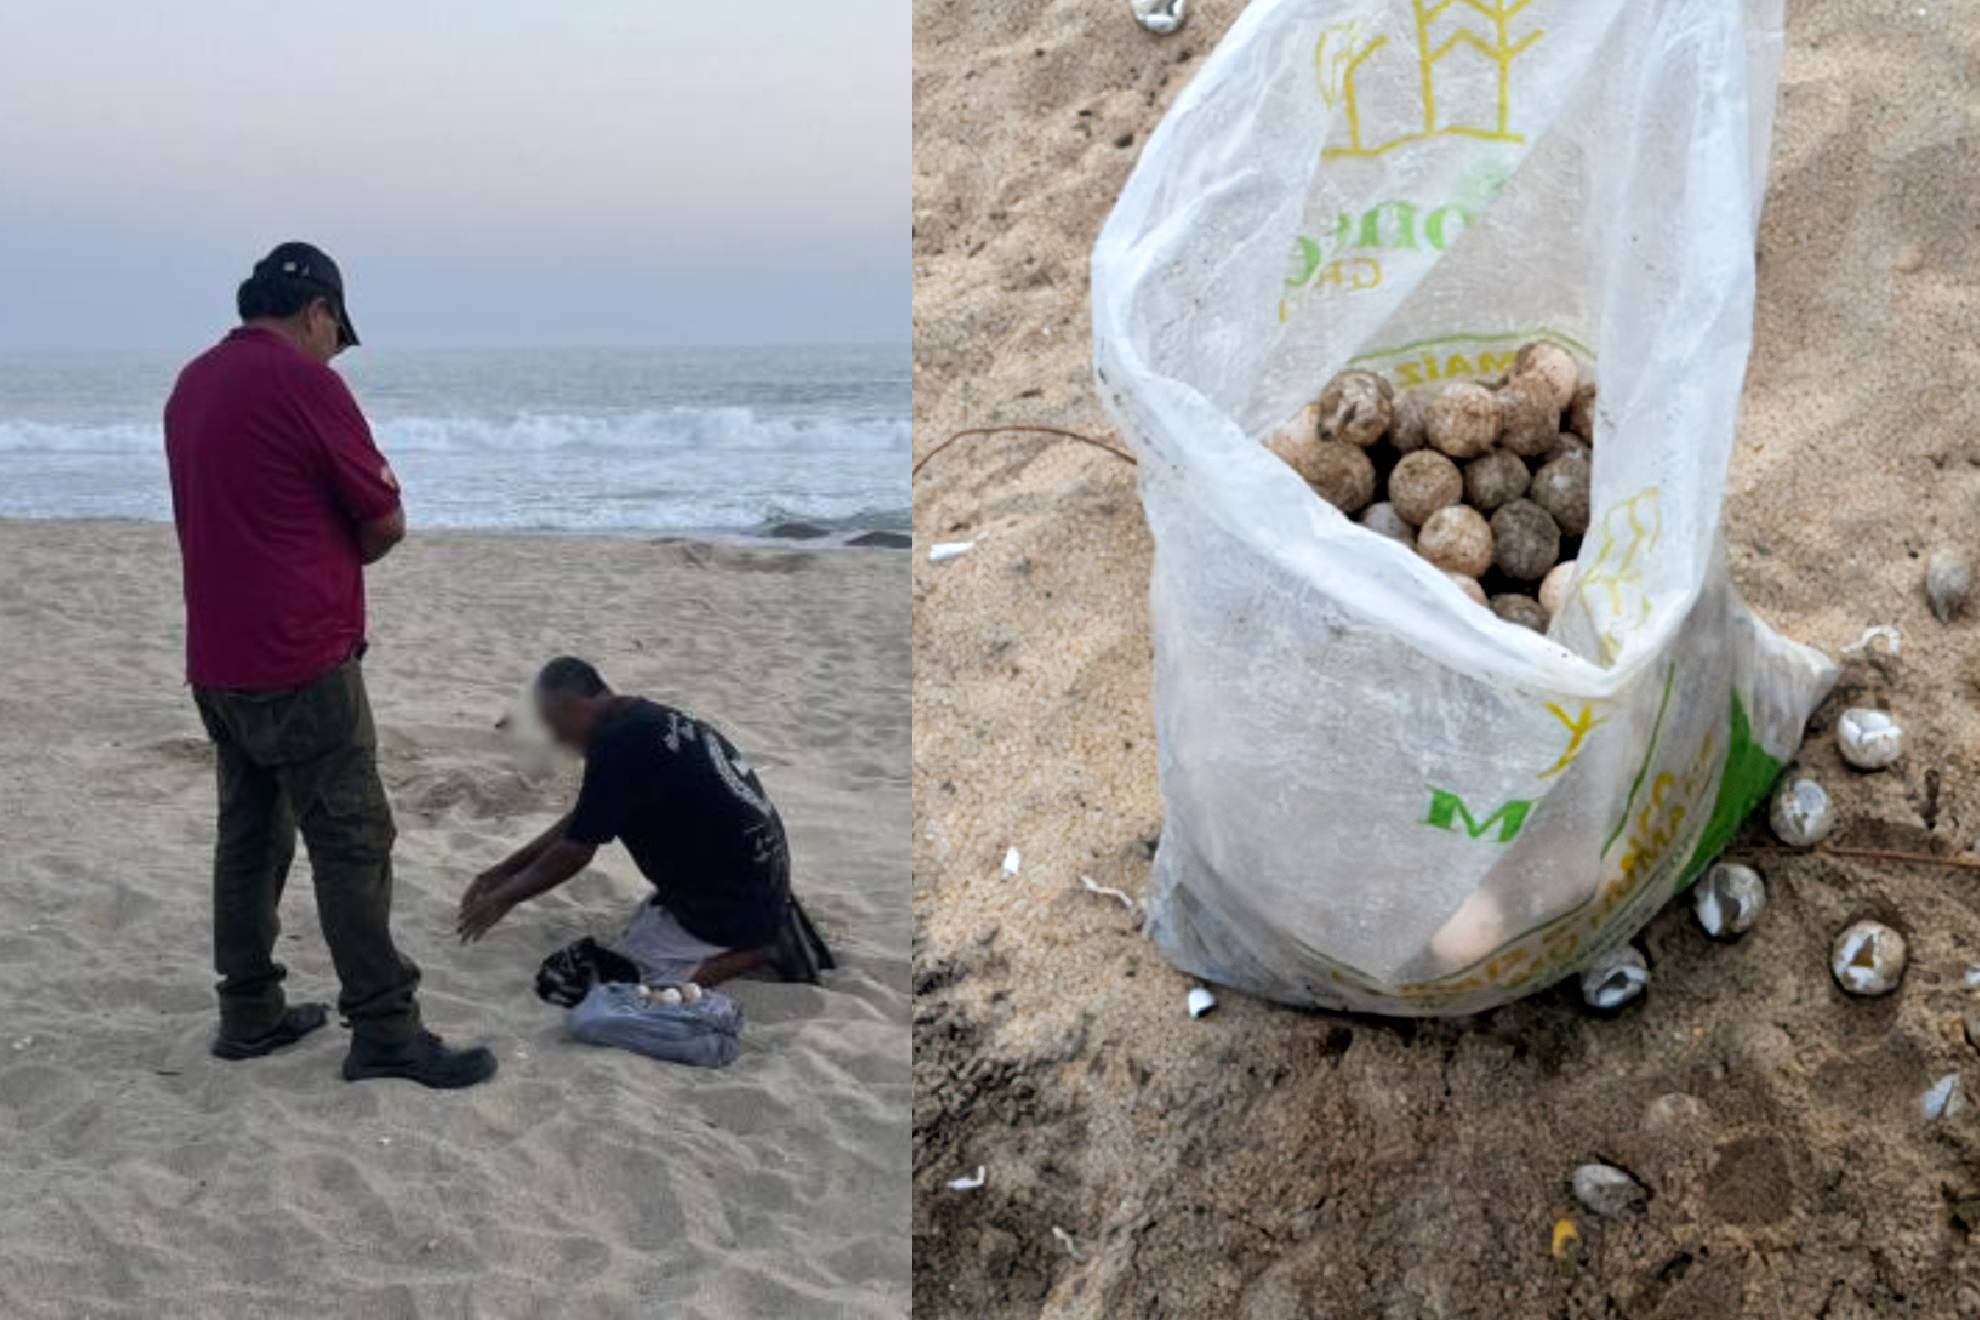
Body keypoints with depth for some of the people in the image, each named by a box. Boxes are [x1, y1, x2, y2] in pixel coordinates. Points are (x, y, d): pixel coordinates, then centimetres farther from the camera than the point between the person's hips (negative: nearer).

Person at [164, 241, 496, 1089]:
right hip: (301, 660, -9)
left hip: (217, 661, 9)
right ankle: (385, 1032, -1)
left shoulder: (194, 383, 12)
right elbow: (386, 523, -8)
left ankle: (249, 1013, 21)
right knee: (353, 842, -4)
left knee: (249, 835, 15)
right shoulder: (304, 381, -13)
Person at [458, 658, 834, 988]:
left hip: (727, 903, -10)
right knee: (641, 928, 26)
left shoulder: (619, 745, -21)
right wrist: (505, 870, 20)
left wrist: (504, 898, 1)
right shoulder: (643, 719, 10)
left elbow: (575, 851, -14)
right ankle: (770, 929, 13)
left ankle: (764, 949, -6)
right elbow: (579, 821, 20)